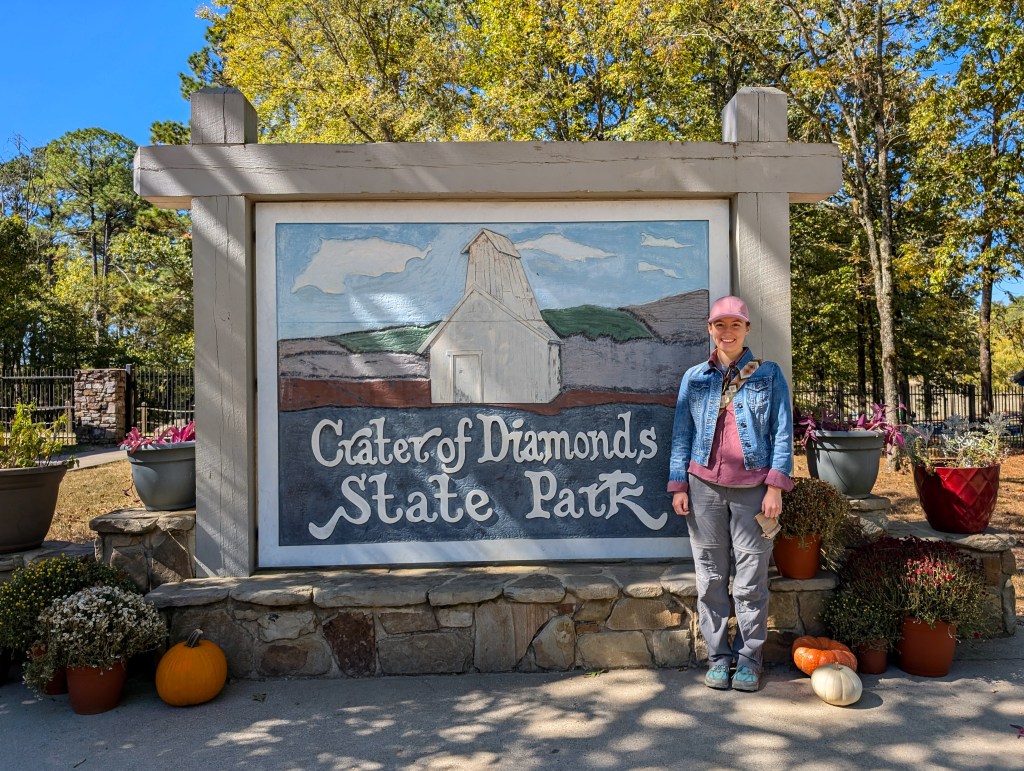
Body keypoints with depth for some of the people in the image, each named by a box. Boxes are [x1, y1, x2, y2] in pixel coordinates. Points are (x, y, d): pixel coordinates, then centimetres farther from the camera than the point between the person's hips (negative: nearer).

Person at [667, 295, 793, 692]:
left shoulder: (769, 374, 5)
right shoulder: (694, 377, 10)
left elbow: (782, 433, 1)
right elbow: (681, 434, 9)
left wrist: (776, 486, -6)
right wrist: (678, 485, 2)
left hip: (752, 488, -1)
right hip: (705, 487, 2)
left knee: (751, 581, 3)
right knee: (711, 578, 6)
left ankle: (749, 658, 17)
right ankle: (718, 656, 18)